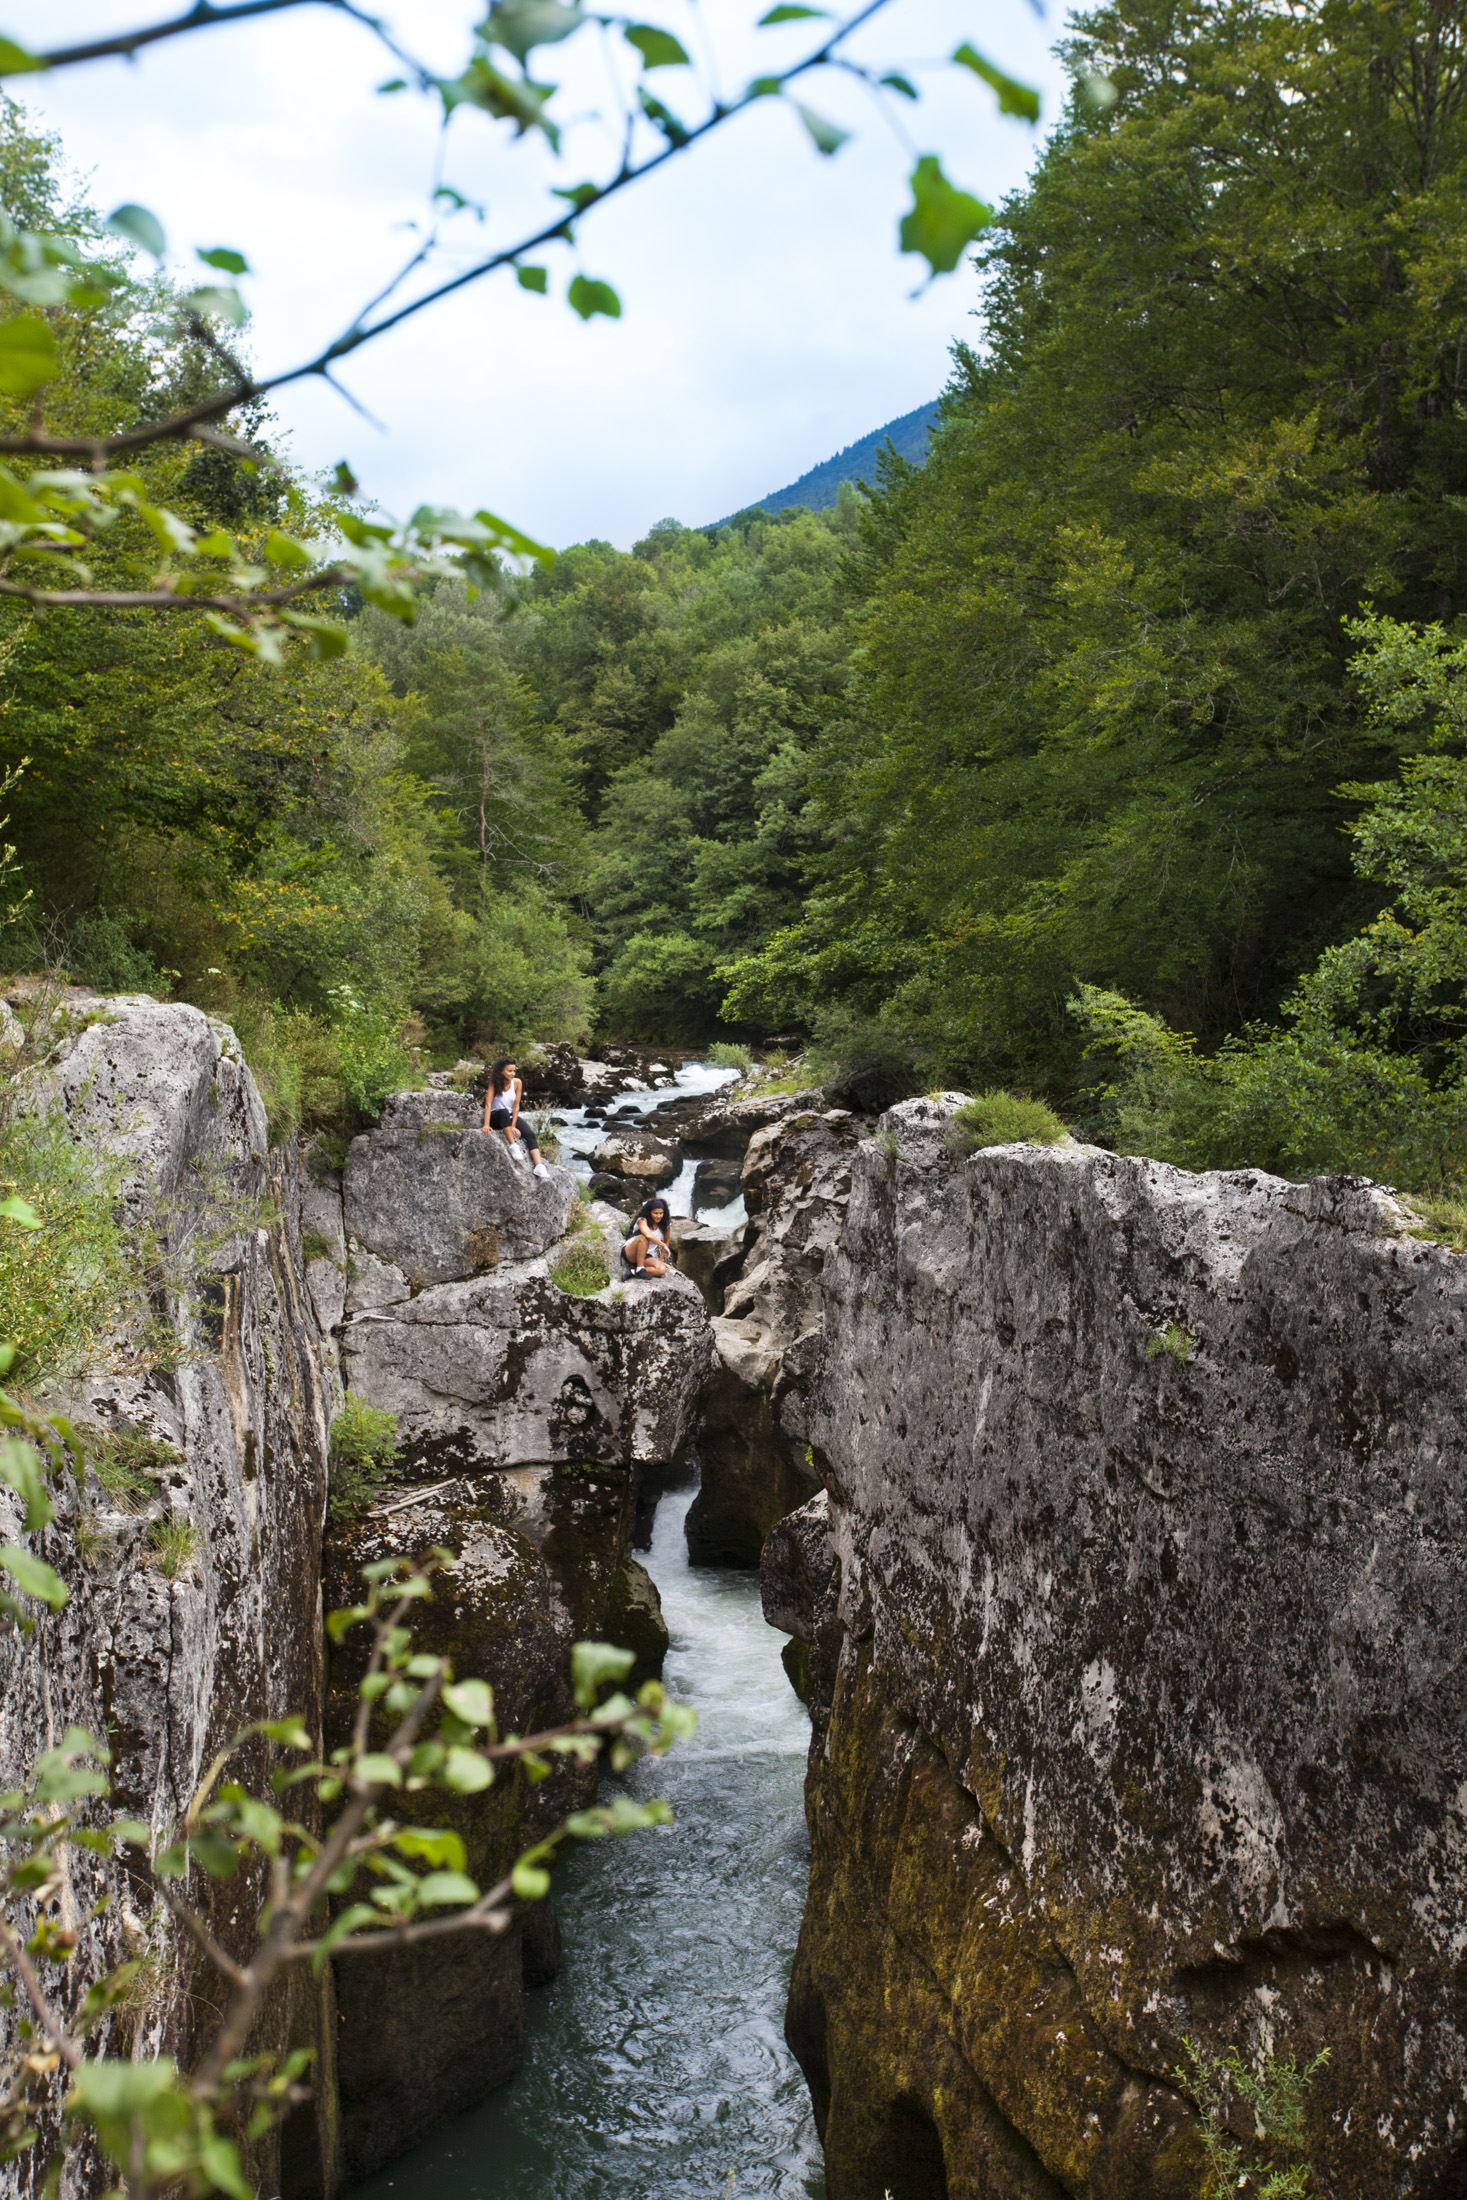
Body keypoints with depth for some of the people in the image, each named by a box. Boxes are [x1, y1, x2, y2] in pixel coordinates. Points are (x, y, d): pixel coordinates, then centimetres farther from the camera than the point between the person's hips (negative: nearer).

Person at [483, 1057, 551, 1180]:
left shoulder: (517, 1083, -7)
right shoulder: (494, 1083, -12)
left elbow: (516, 1106, -8)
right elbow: (488, 1104, -20)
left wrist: (513, 1126, -17)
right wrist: (486, 1125, -30)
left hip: (510, 1117, 3)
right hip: (495, 1118, -3)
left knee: (530, 1134, -22)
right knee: (504, 1112, -38)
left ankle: (539, 1166, -36)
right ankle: (513, 1146, -37)